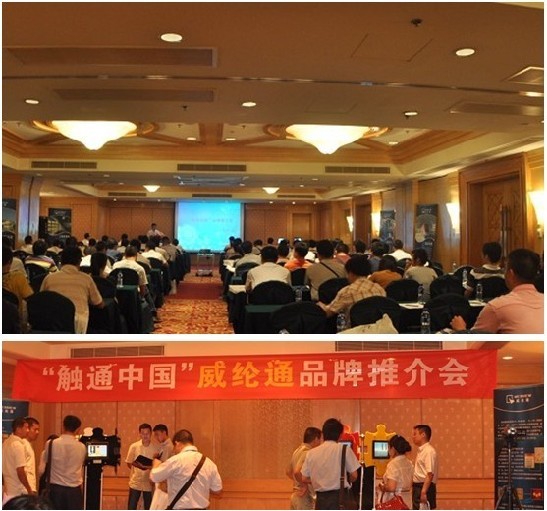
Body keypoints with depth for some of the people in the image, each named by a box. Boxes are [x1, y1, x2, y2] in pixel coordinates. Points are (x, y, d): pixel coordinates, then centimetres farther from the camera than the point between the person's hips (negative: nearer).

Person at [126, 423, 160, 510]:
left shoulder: (155, 448, -3)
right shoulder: (134, 446, -4)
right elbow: (129, 463, 4)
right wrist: (138, 465, -10)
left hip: (149, 482, 1)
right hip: (135, 482, 0)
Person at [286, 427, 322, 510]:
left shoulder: (297, 451, 12)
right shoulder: (307, 452, -17)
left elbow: (288, 472, 22)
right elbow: (297, 472, -28)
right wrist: (305, 485, -16)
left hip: (295, 496, 9)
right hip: (305, 497, -9)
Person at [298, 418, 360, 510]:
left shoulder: (311, 453, 5)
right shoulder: (344, 449, -5)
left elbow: (304, 479, 6)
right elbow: (354, 475, -4)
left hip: (321, 499, 4)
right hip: (339, 497, -3)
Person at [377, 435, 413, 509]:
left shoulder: (393, 464, -17)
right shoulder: (409, 464, 6)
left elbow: (391, 488, -24)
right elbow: (410, 484, 13)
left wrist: (382, 487, -5)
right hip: (407, 502, 8)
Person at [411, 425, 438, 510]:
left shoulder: (429, 451, -14)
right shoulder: (421, 451, 15)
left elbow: (430, 474, -21)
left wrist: (423, 492, -24)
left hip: (425, 487, -10)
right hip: (418, 487, 10)